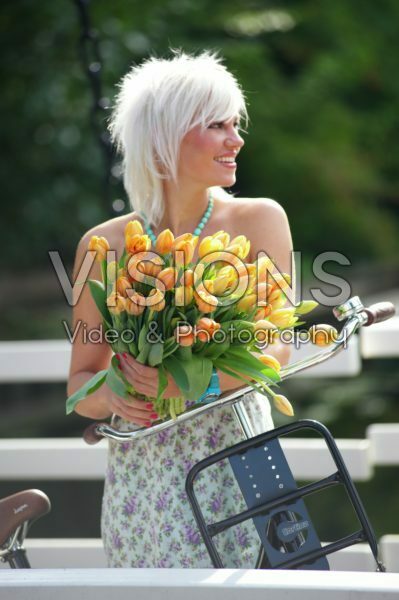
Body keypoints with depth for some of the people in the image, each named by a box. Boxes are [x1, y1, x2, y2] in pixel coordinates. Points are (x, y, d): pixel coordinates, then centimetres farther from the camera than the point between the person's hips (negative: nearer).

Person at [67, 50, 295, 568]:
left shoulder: (259, 221, 2)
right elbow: (80, 382, 8)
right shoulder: (105, 247, 4)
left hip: (238, 464, -1)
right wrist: (109, 396, -15)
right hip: (143, 472, 1)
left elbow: (279, 348, -8)